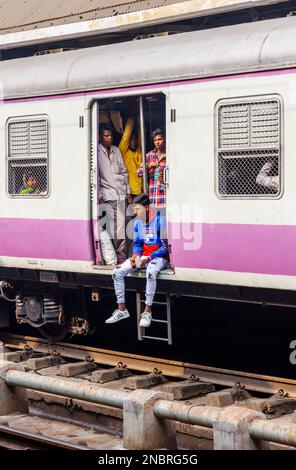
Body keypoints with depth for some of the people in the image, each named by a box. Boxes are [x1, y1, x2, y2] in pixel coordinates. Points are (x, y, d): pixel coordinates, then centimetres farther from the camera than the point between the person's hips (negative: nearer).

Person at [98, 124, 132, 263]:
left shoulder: (116, 150, 15)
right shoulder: (97, 152, -2)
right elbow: (96, 175, -4)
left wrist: (128, 191, 15)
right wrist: (99, 194, -8)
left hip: (120, 193, 5)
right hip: (107, 194, -5)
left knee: (121, 225, 2)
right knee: (111, 227, -10)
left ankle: (121, 257, 5)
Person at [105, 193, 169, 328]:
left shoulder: (160, 221, -15)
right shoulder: (138, 222, 6)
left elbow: (166, 247, -15)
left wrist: (149, 258, -21)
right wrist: (136, 255, -8)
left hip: (159, 256, -7)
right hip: (143, 256, 7)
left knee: (150, 272, -40)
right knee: (117, 272, -9)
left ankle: (147, 312, -32)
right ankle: (122, 309, -1)